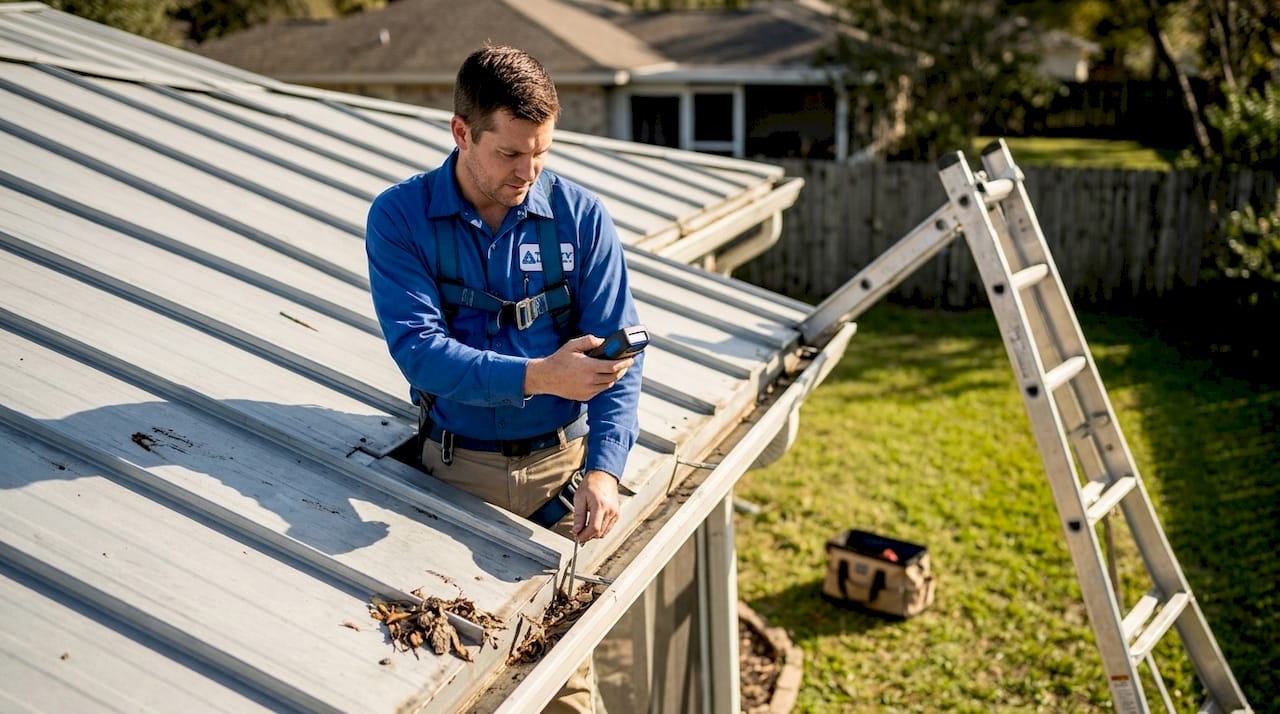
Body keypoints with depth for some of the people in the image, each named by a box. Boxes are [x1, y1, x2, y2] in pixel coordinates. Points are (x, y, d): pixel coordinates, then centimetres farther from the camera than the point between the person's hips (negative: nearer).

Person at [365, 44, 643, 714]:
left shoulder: (580, 215, -5)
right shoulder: (400, 217, -8)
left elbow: (618, 352, -7)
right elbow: (417, 348, -16)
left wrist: (603, 468, -21)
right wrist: (536, 376, -31)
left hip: (563, 462, 1)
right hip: (458, 466, 0)